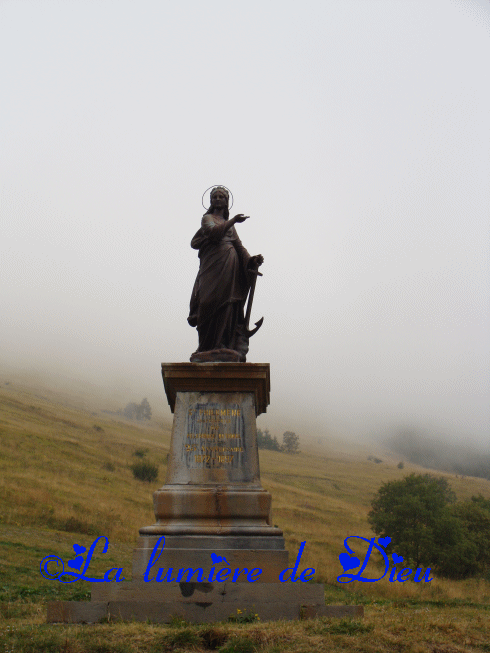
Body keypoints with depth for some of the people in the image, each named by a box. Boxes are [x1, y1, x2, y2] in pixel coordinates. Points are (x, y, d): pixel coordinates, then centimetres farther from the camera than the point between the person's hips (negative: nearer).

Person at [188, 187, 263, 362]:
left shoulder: (230, 225, 28)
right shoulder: (208, 218, 12)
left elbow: (239, 245, 16)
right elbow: (213, 231, -12)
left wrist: (251, 259, -2)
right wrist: (233, 221, -24)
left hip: (230, 266, 5)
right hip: (214, 265, -5)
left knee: (228, 305, -4)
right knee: (213, 303, -12)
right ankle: (210, 348, -14)